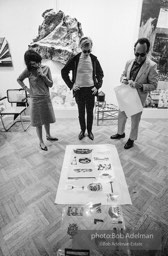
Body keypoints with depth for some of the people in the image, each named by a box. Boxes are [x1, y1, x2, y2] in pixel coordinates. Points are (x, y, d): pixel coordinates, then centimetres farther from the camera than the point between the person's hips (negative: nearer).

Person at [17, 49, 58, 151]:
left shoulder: (46, 68, 0)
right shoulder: (29, 70, -5)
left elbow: (51, 84, -1)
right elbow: (19, 79, 8)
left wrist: (43, 75, -13)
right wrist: (27, 89, -2)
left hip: (46, 98, 3)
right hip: (36, 99, -3)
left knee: (47, 118, 15)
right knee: (39, 122, 4)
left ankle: (48, 135, 38)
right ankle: (41, 142, 18)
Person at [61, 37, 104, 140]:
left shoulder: (94, 59, 1)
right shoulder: (75, 59, -4)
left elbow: (100, 74, 10)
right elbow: (64, 72, 3)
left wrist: (97, 86, -2)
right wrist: (71, 85, -4)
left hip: (90, 89, 1)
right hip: (79, 90, -1)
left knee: (90, 111, 9)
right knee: (81, 112, 9)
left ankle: (89, 130, 26)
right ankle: (82, 130, 27)